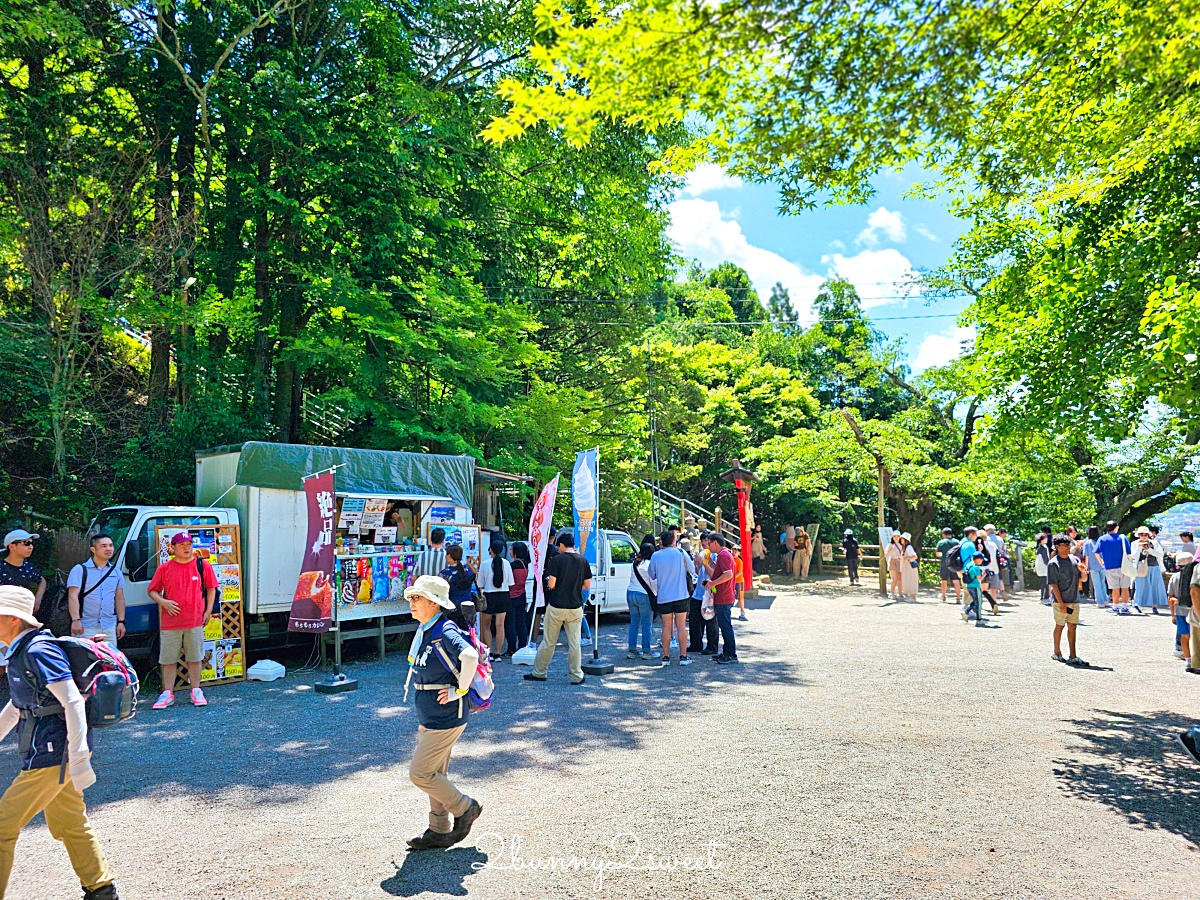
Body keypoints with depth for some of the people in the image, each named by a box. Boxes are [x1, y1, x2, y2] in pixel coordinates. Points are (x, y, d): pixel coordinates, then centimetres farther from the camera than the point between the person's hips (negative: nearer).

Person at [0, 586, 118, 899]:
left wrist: (78, 760, -26)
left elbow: (73, 702, -24)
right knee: (70, 826, 19)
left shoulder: (39, 651, -19)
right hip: (53, 754, 10)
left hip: (50, 755, -10)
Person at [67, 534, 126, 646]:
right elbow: (73, 596, -9)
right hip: (85, 628, -5)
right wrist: (76, 620, -18)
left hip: (109, 627, 5)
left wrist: (121, 622, 10)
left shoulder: (116, 572, 13)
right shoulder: (80, 570, -2)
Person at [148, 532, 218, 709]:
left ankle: (196, 692, 18)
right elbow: (153, 590, 9)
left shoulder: (202, 566, 3)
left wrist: (208, 611, 4)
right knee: (168, 660, 6)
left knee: (194, 659, 8)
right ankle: (167, 693, 16)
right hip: (170, 623, 0)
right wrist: (163, 602, -10)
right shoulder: (164, 568, 1)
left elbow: (211, 589, 10)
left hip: (195, 622, 0)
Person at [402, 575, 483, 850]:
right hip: (427, 718, 9)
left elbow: (470, 656, -39)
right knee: (434, 774, 16)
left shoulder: (445, 632, -22)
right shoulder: (423, 630, 8)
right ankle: (439, 831, 29)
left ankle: (465, 808, 15)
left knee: (419, 773, -3)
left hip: (446, 718, -9)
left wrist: (460, 690, -28)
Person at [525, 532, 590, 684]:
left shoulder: (556, 560, -9)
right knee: (574, 643, 8)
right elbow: (587, 586, 6)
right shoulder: (583, 561, 3)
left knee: (548, 642, 8)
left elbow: (551, 584, -14)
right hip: (575, 607, 3)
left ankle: (538, 673, 18)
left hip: (556, 606, -3)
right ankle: (576, 676, 11)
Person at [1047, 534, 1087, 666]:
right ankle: (1057, 653, 22)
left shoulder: (1074, 559, 6)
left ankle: (1073, 657, 11)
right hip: (1060, 601, -5)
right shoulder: (1053, 563, -11)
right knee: (1060, 625, 7)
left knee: (1072, 626, 7)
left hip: (1074, 600, 5)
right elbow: (1054, 584, -13)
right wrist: (1061, 603, -16)